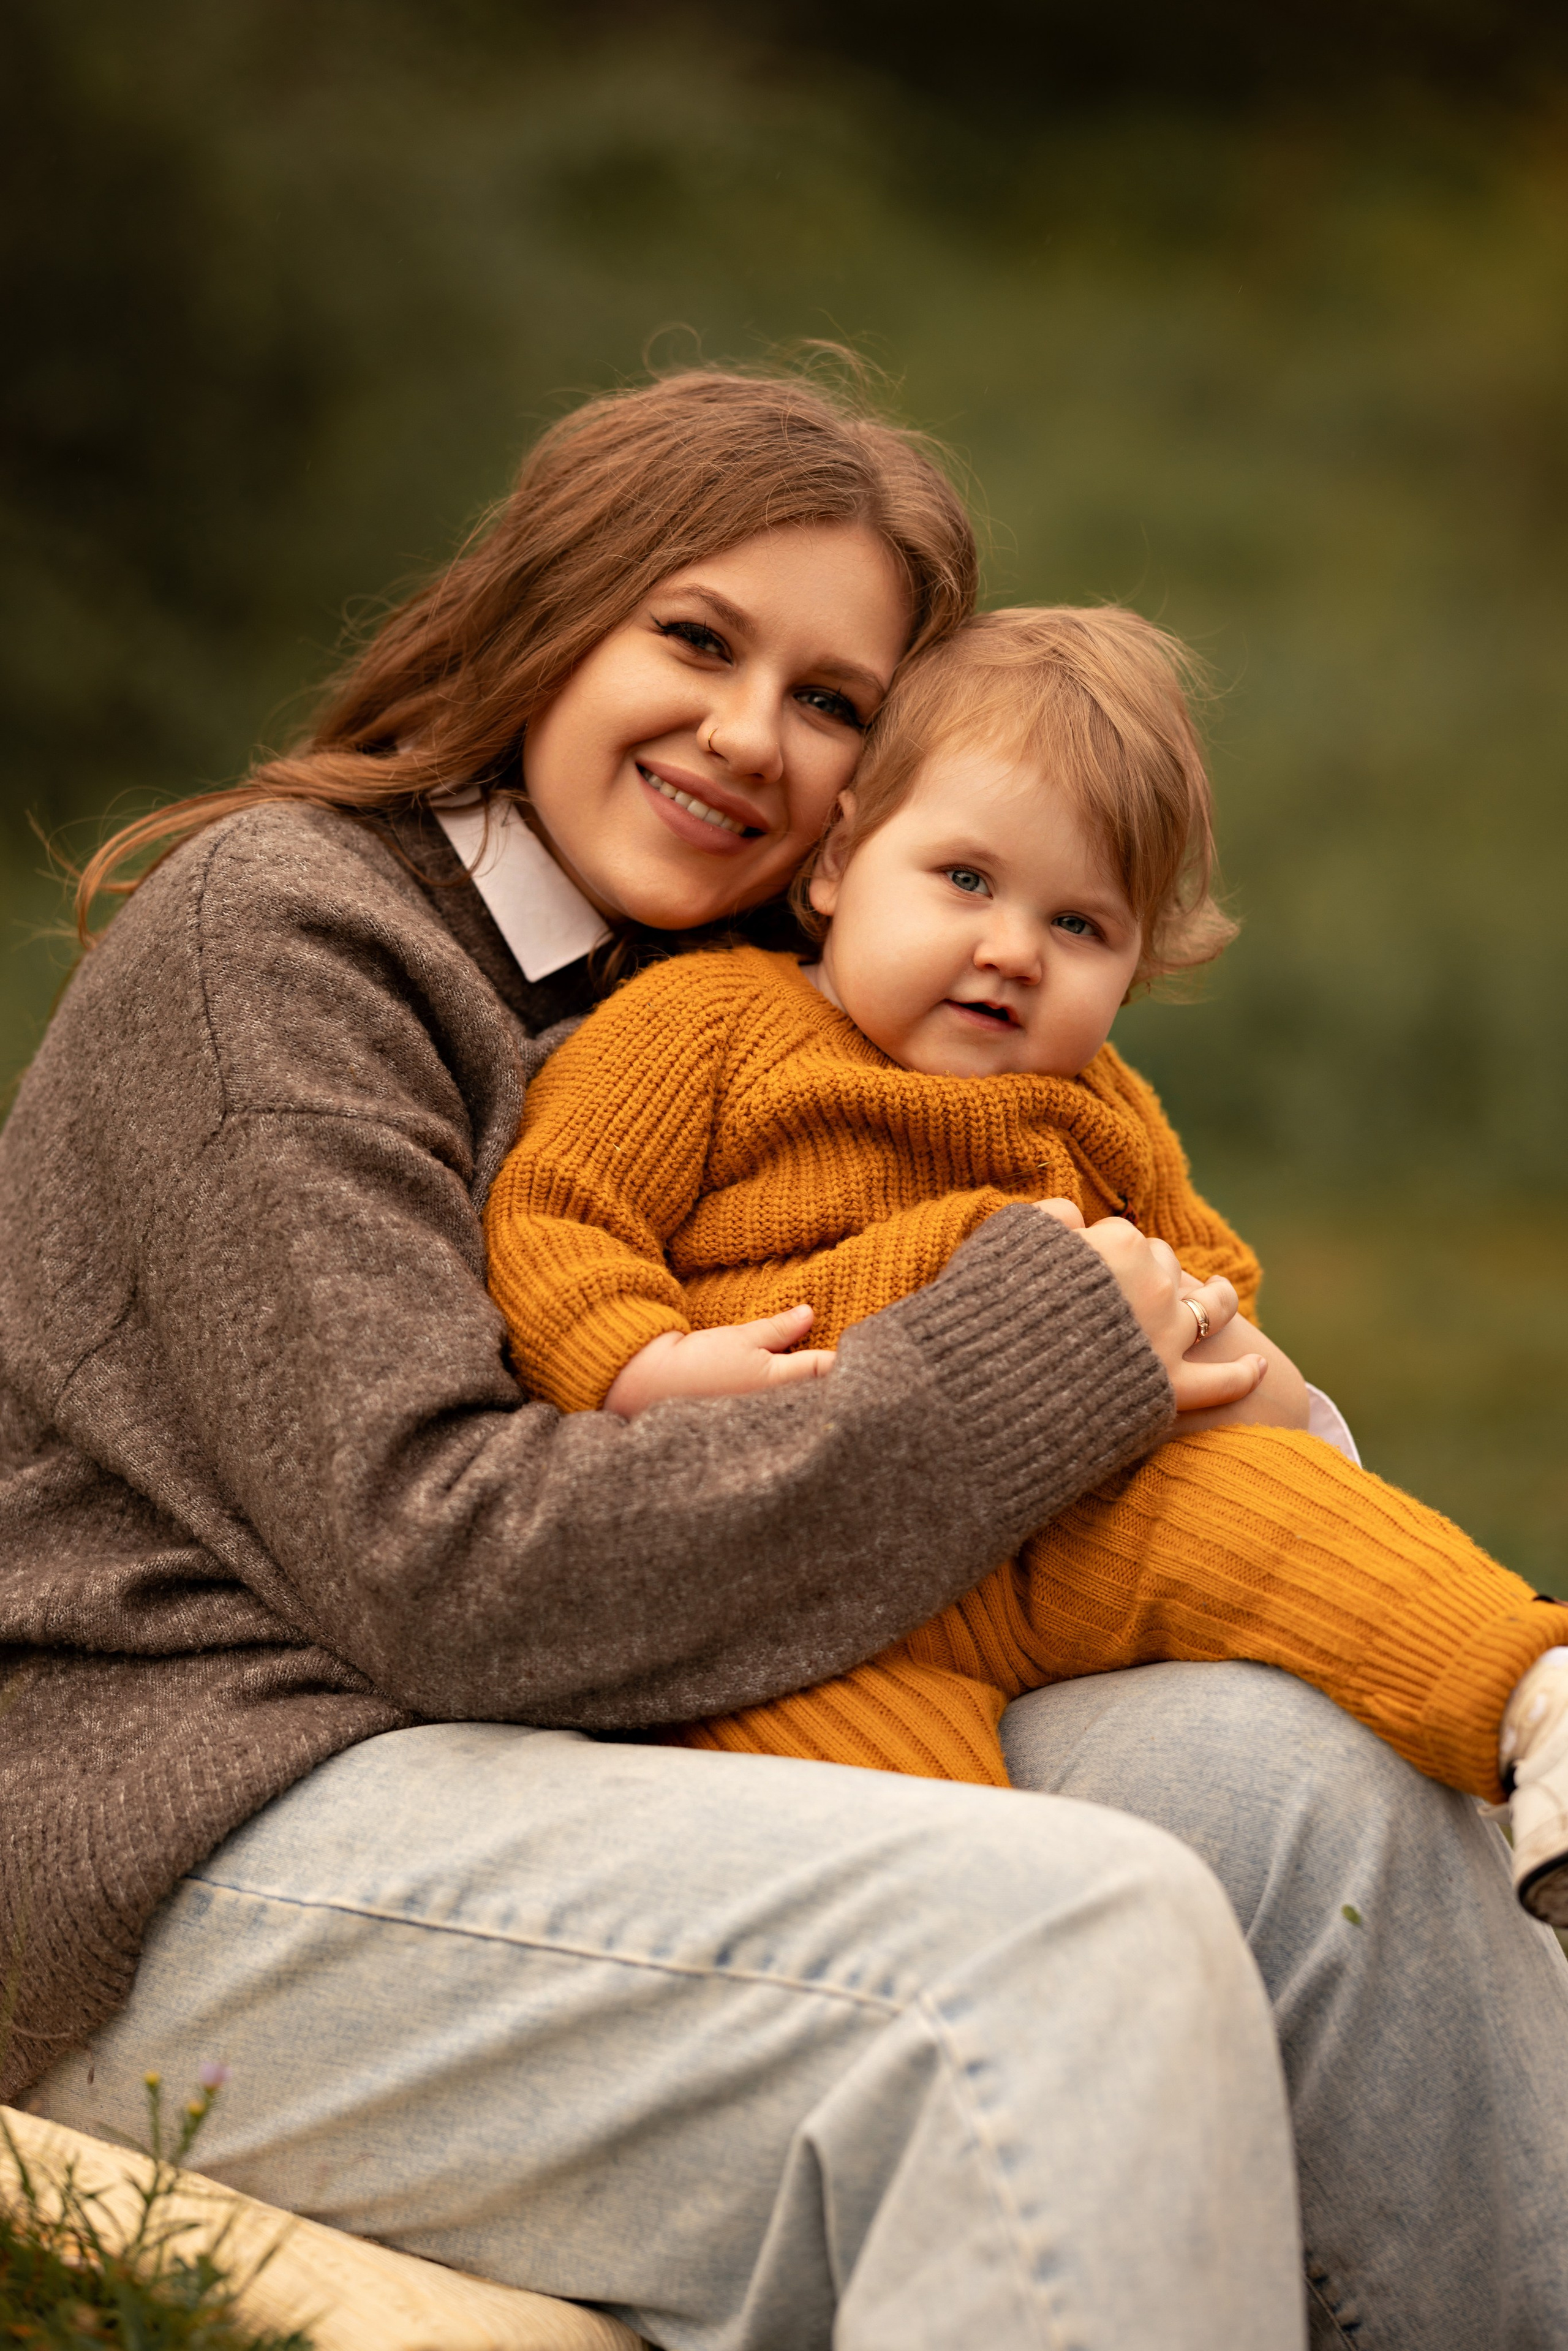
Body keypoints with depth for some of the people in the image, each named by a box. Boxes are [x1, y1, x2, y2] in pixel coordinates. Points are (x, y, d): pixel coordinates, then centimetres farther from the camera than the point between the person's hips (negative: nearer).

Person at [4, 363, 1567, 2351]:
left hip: (558, 1784, 8)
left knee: (1283, 1777, -15)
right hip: (231, 1850, -8)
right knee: (1082, 1931, -29)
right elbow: (446, 1567, -17)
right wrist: (1032, 1369, -14)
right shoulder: (273, 932, -6)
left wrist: (1228, 1399, -4)